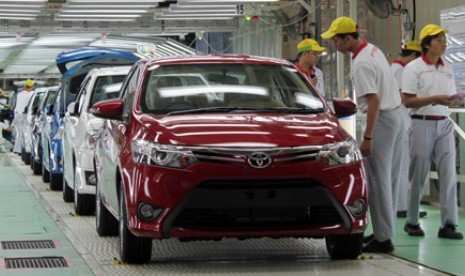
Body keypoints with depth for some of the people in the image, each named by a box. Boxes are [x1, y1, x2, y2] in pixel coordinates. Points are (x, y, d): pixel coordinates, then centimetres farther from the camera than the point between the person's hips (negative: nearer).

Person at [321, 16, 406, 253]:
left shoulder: (360, 64, -20)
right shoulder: (373, 49, 10)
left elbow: (374, 101, -25)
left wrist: (367, 138, -24)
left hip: (382, 119, -10)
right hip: (397, 115, 10)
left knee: (378, 181, -5)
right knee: (390, 178, 14)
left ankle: (383, 238, -2)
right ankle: (384, 231, 21)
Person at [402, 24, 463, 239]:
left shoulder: (447, 70, 14)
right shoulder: (413, 68, -3)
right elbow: (408, 101, -9)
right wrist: (435, 99, -18)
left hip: (444, 124, 5)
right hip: (422, 123, -5)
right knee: (418, 175, 1)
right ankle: (412, 222, 13)